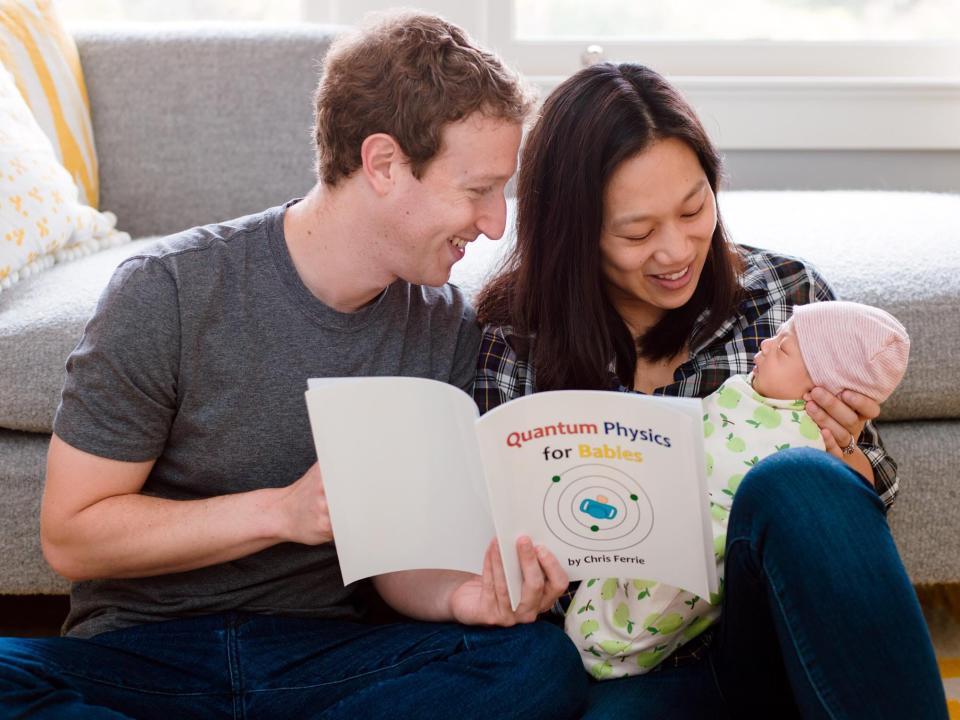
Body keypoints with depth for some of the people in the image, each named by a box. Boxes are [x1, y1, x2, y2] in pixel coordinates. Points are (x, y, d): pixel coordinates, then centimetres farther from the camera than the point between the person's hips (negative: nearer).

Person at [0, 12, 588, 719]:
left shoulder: (446, 331, 2)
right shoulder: (167, 292, -11)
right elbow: (71, 535, -8)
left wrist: (461, 595, -18)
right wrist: (283, 511, -20)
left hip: (322, 659, 3)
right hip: (139, 653, -3)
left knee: (543, 660, -25)